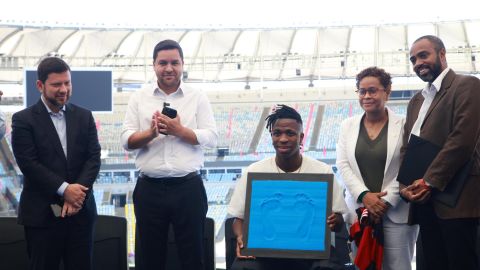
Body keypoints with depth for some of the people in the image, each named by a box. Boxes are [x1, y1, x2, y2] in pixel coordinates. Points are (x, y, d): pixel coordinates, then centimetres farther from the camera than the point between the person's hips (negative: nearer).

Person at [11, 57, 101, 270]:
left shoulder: (84, 116, 10)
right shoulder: (23, 120, -2)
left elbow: (94, 157, 2)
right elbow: (28, 163, -10)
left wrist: (77, 194, -12)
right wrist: (64, 189, -17)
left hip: (81, 210, 3)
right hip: (42, 213, -3)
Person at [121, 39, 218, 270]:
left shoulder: (198, 98, 4)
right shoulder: (139, 98, 7)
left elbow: (211, 138, -2)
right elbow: (127, 140, 1)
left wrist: (180, 130, -16)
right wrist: (150, 133, -18)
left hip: (188, 188, -1)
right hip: (149, 188, 1)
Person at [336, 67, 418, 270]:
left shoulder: (404, 125, 1)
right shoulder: (348, 126, 12)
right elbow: (343, 165, 4)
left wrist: (386, 202, -11)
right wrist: (364, 196, -10)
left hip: (396, 213, -3)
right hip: (359, 211, 3)